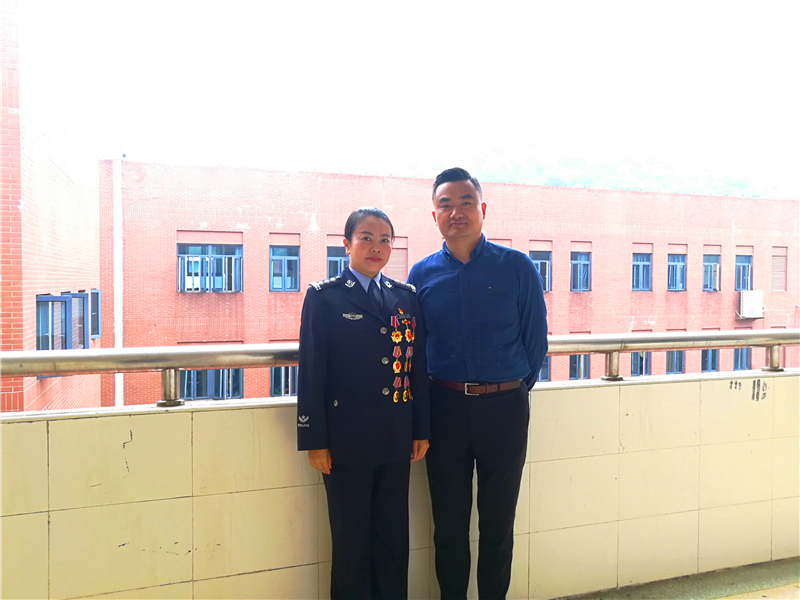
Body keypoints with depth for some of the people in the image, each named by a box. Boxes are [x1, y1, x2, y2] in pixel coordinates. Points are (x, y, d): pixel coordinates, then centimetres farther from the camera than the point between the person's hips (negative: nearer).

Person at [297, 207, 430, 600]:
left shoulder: (406, 296, 7)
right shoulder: (324, 297, -4)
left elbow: (419, 365, 7)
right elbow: (311, 372, -6)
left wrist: (422, 429, 6)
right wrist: (315, 440, -8)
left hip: (397, 439, 4)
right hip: (347, 439, -3)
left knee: (394, 537, 14)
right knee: (351, 538, 11)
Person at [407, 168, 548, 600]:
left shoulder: (517, 267, -3)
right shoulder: (421, 274, 2)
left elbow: (535, 337, 2)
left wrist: (516, 389, 6)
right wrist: (427, 396, 6)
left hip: (504, 406, -1)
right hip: (444, 407, 1)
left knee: (498, 521, 12)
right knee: (448, 521, 13)